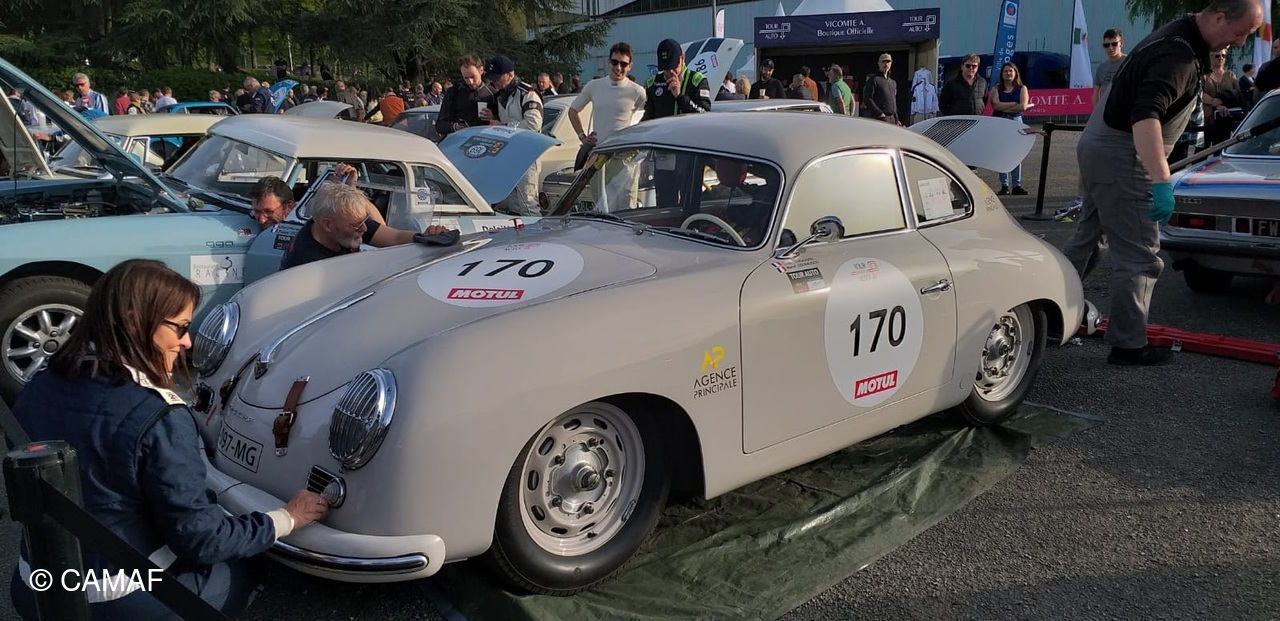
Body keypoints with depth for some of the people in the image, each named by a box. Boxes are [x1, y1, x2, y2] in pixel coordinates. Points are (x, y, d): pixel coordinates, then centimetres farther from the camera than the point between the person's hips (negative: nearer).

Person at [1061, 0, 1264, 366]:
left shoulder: (1178, 36, 9)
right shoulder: (1179, 57, -23)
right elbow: (1146, 116, -37)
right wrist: (1161, 182, -44)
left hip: (1098, 144, 10)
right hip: (1120, 156, -10)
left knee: (1087, 236, 20)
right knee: (1139, 255, -3)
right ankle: (1128, 346, 5)